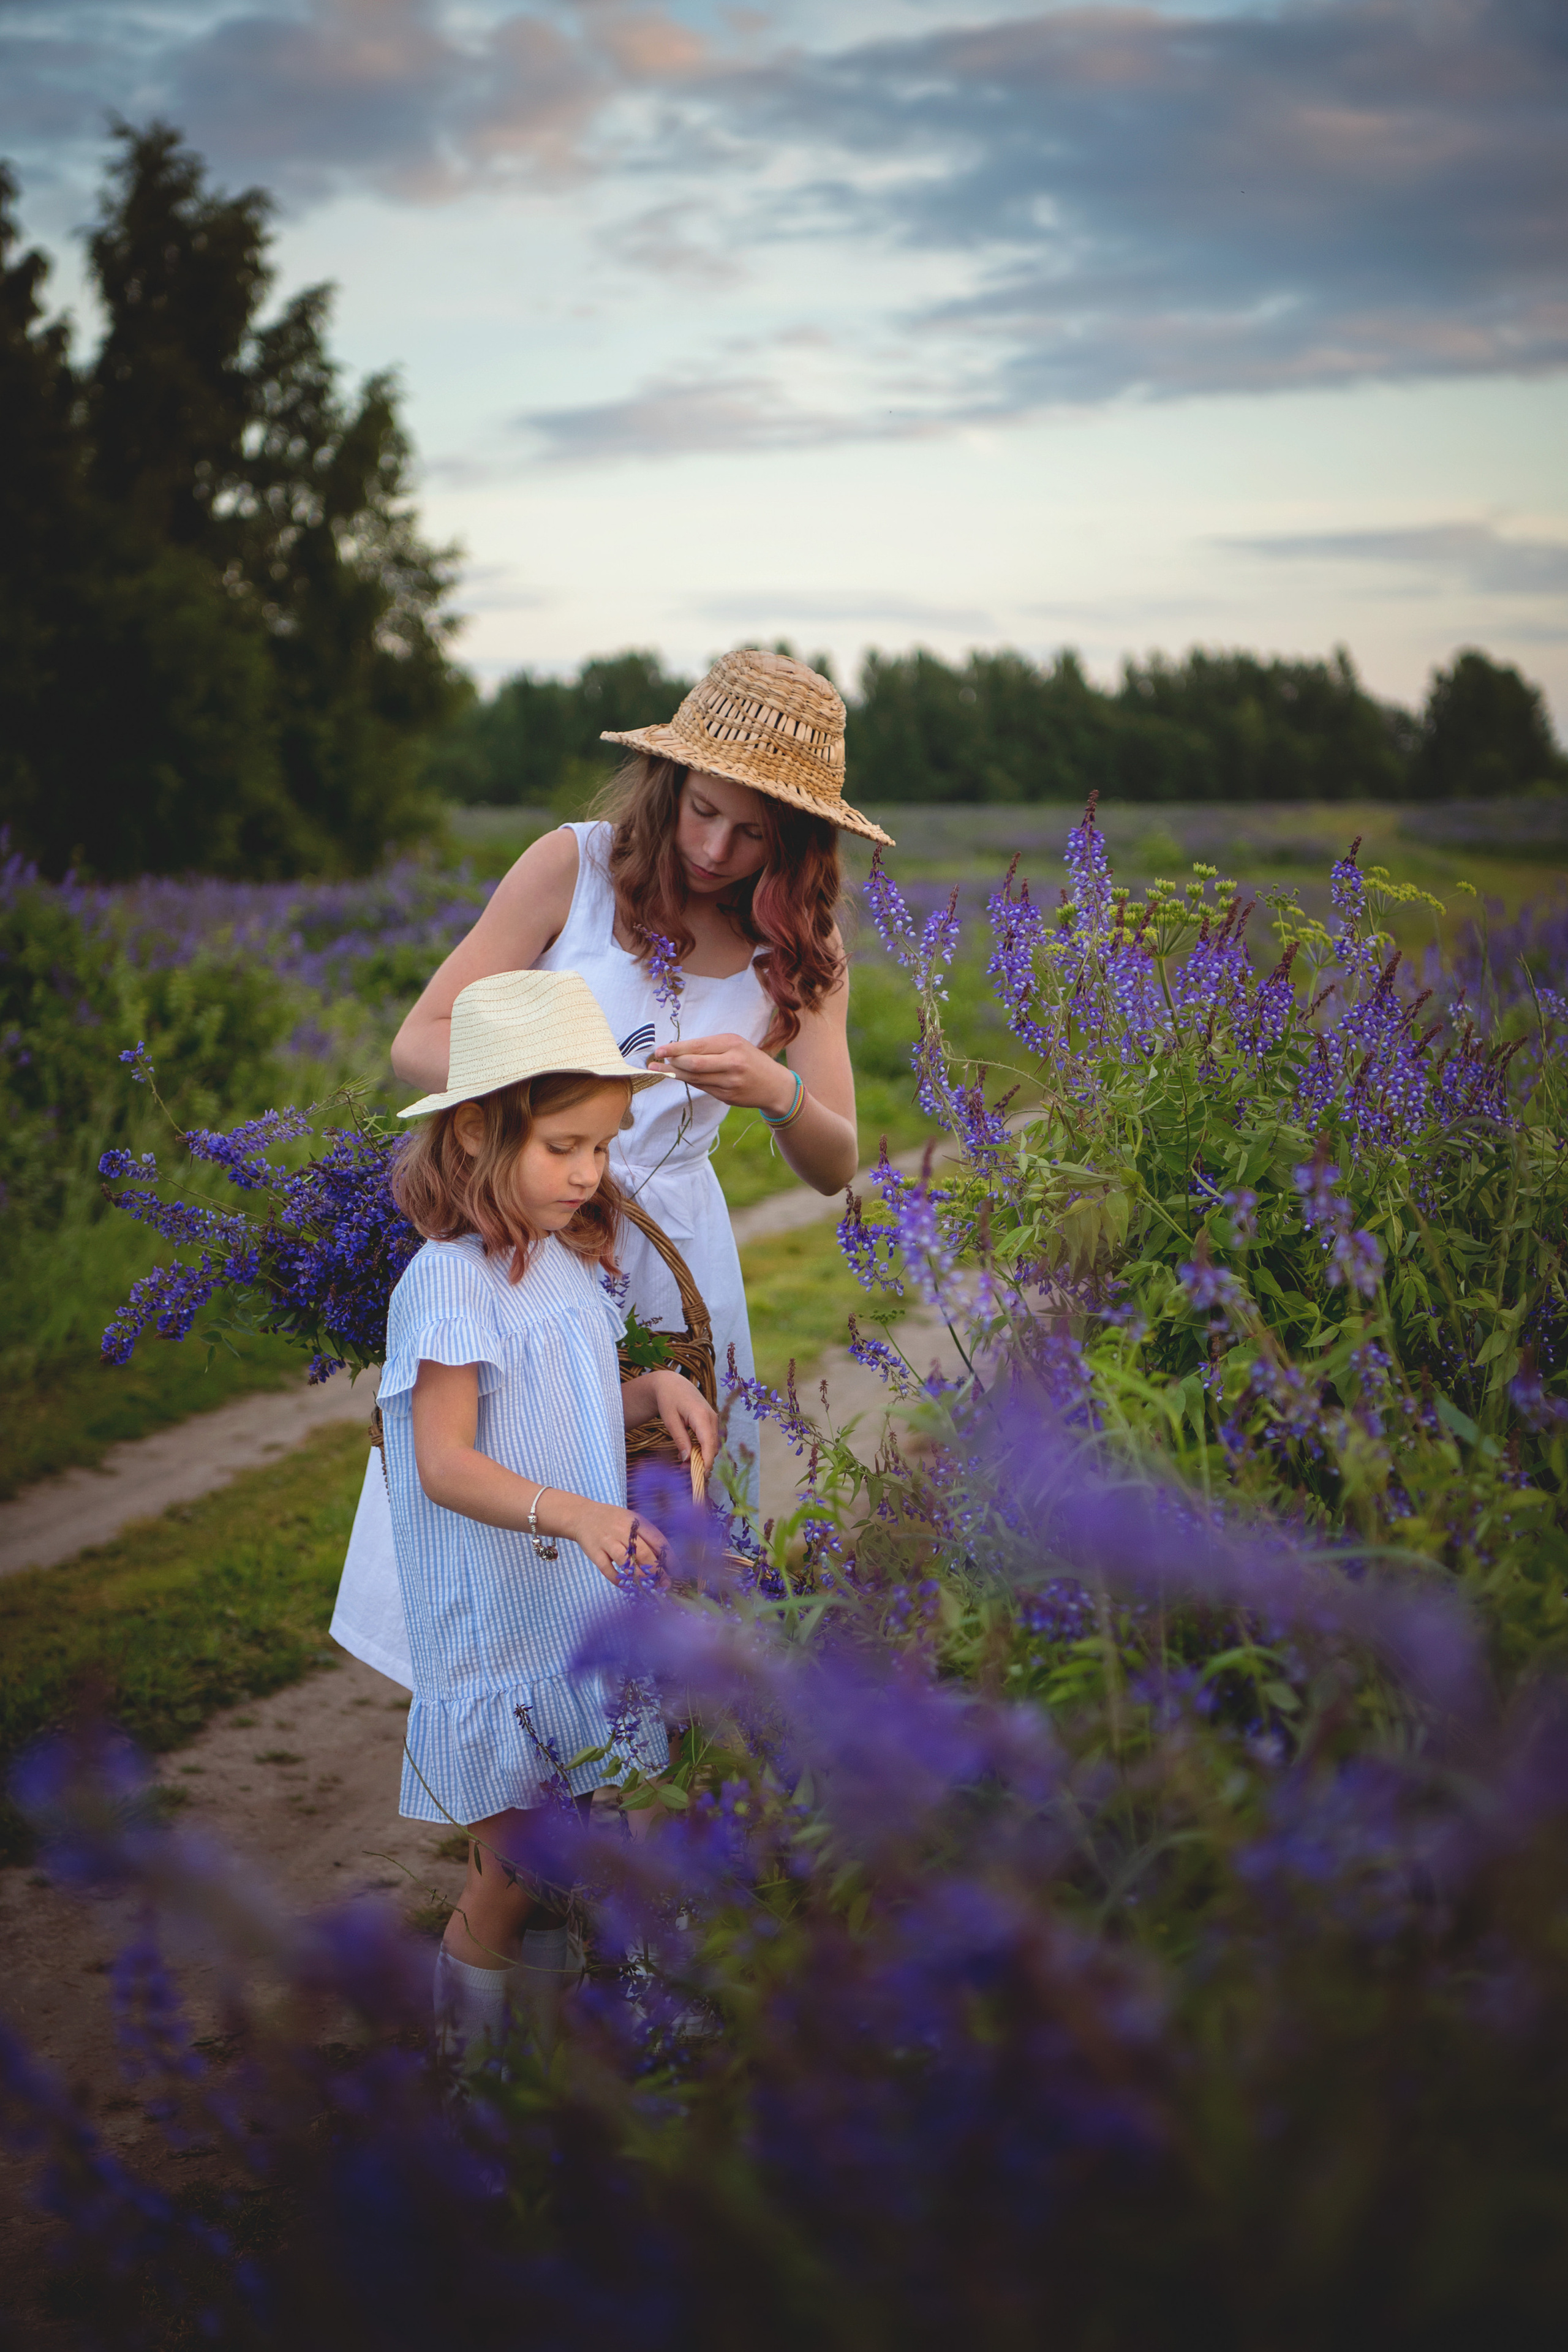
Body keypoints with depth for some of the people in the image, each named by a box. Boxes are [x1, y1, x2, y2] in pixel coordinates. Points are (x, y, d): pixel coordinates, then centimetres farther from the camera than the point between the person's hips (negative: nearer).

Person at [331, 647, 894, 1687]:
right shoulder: (575, 868, -7)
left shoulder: (803, 946, 2)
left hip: (672, 1247, 2)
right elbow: (419, 1042, -7)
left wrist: (777, 1090, -24)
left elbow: (835, 1166, -2)